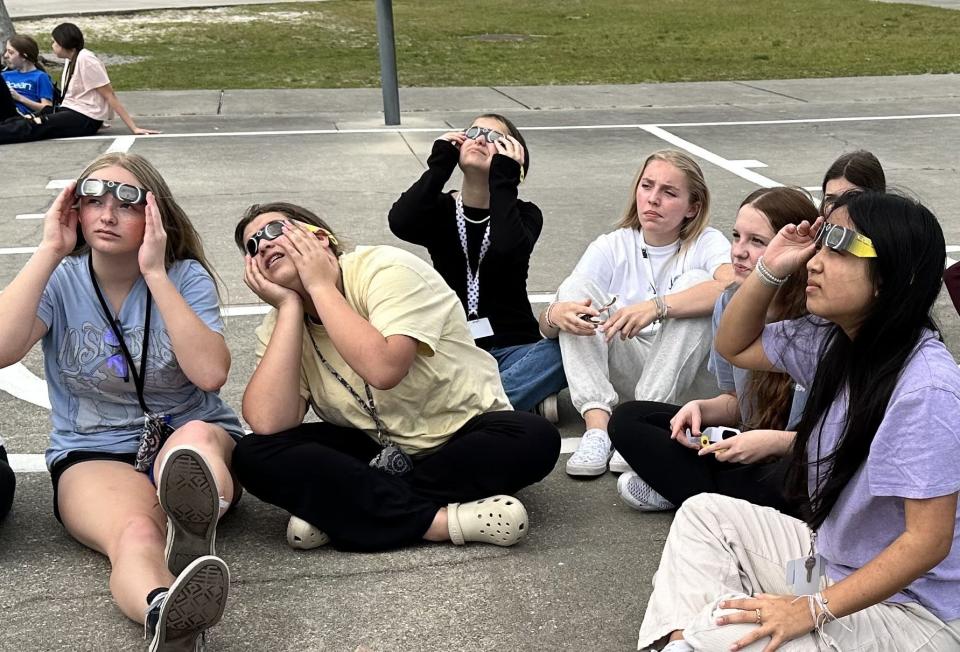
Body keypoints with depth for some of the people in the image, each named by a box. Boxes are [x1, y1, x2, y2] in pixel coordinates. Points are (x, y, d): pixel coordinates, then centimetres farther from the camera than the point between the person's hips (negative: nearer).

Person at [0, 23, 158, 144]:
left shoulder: (85, 59, -13)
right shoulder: (71, 60, 15)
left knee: (30, 127, -27)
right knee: (17, 121, -11)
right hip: (70, 112, 8)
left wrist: (133, 127, -19)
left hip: (85, 119, -8)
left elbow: (110, 95, -15)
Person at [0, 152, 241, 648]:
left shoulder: (185, 276, -3)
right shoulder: (61, 280, 0)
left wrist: (155, 273, -20)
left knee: (197, 435, -38)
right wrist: (49, 252, -16)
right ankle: (164, 611, -68)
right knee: (135, 535, -36)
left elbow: (210, 373, -19)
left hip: (196, 439, 1)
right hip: (92, 456, -1)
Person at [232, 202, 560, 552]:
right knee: (254, 454, -18)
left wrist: (320, 285, -23)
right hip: (377, 452, 3)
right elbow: (268, 424, -21)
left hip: (462, 440, -3)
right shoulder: (277, 326, -3)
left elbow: (383, 369, -35)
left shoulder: (385, 269, -17)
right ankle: (438, 520, -25)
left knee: (535, 438, -33)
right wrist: (289, 304, -18)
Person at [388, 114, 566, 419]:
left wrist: (503, 180, -13)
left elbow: (507, 249, -21)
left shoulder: (524, 213, 5)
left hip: (512, 349, -1)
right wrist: (440, 164, -8)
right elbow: (400, 223, -17)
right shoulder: (440, 209, 9)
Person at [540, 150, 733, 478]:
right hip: (623, 370, 2)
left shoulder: (706, 242, -3)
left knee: (694, 281, -25)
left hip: (689, 372, -2)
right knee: (577, 284, -16)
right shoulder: (611, 247, 3)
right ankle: (597, 424, -32)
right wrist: (555, 314, -31)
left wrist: (656, 306, -40)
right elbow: (545, 327, -5)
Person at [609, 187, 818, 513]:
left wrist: (776, 441, -28)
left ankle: (676, 488, -12)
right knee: (628, 419, -2)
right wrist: (701, 409, -10)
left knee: (786, 480, -41)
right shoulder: (729, 305, -1)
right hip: (748, 453, 6)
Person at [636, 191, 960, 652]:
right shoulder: (832, 341, -3)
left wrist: (812, 610, -25)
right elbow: (733, 347, 12)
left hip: (909, 608, -9)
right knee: (704, 514, 5)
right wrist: (770, 270, -4)